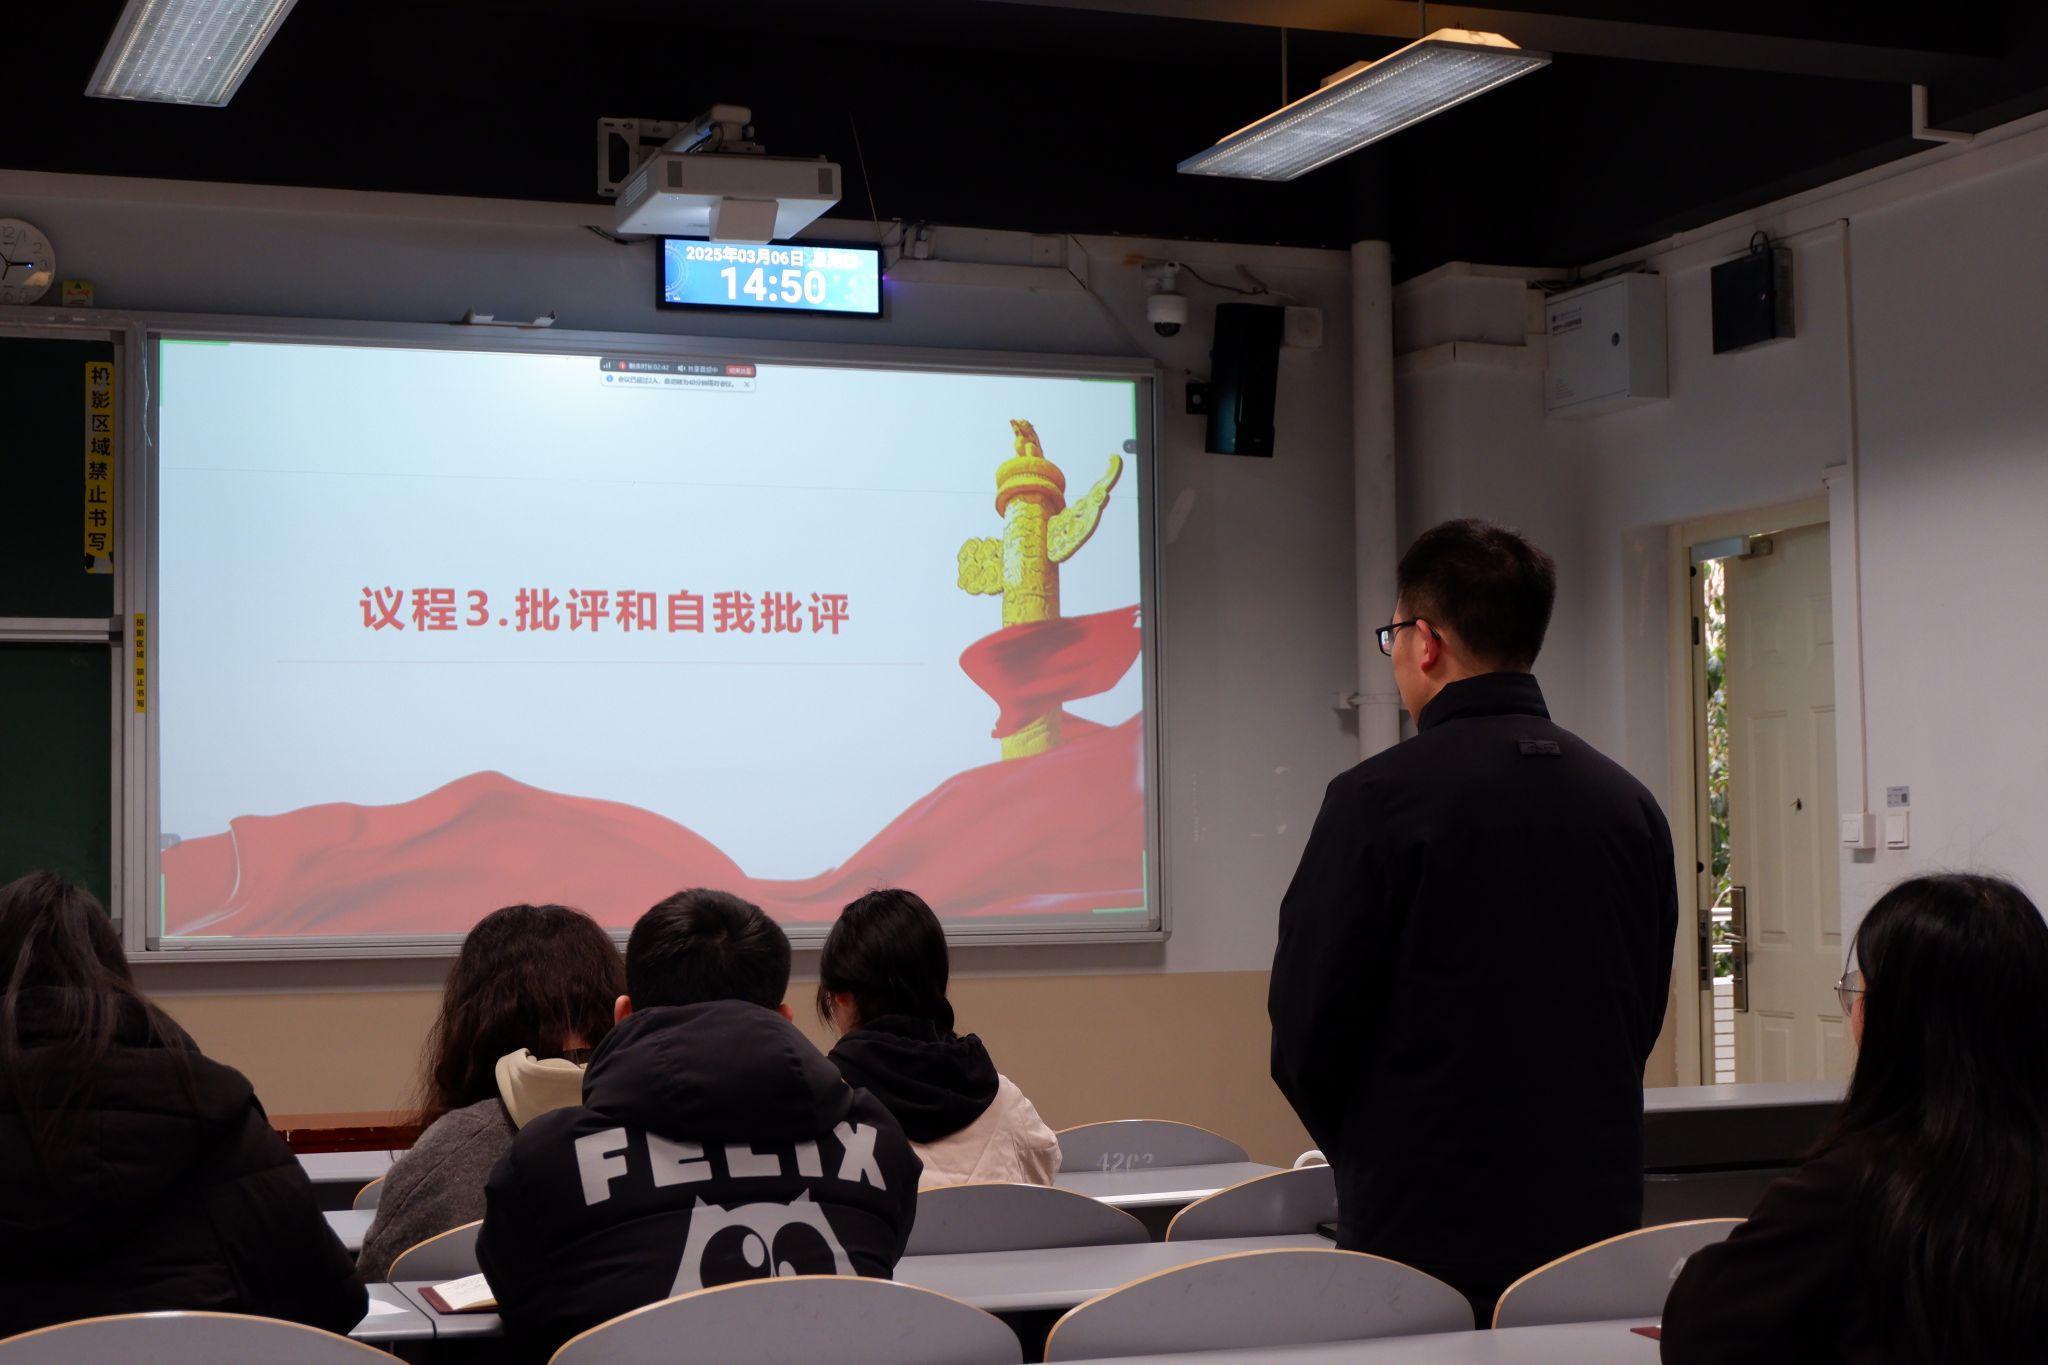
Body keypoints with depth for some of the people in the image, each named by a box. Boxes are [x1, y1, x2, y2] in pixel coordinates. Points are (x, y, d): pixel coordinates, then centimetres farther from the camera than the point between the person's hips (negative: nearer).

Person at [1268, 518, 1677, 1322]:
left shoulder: (1379, 799, -12)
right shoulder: (1628, 805, 5)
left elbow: (1307, 1023, -8)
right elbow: (1644, 1016, 11)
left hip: (1427, 1232, -5)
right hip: (1596, 1219, 5)